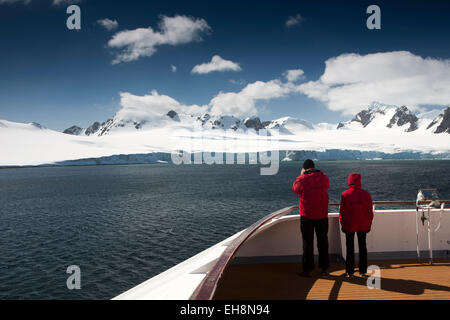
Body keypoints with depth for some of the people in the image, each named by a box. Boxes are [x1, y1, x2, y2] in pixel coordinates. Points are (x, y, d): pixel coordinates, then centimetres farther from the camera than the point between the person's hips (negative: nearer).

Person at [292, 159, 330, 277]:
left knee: (307, 242, 6)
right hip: (322, 215, 3)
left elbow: (295, 189, 6)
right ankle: (324, 268, 21)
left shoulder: (302, 179, -12)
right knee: (323, 241, 13)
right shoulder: (324, 177, -1)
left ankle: (307, 270, 10)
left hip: (306, 215, -3)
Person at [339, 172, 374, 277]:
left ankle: (350, 271, 13)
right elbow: (370, 212, -1)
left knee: (350, 248, 9)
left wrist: (343, 225, 3)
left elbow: (342, 212, -8)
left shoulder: (345, 194, -13)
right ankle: (363, 270, 20)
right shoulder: (366, 194, -7)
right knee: (362, 247, 15)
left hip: (349, 226, -1)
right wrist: (369, 225, 10)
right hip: (363, 226, 2)